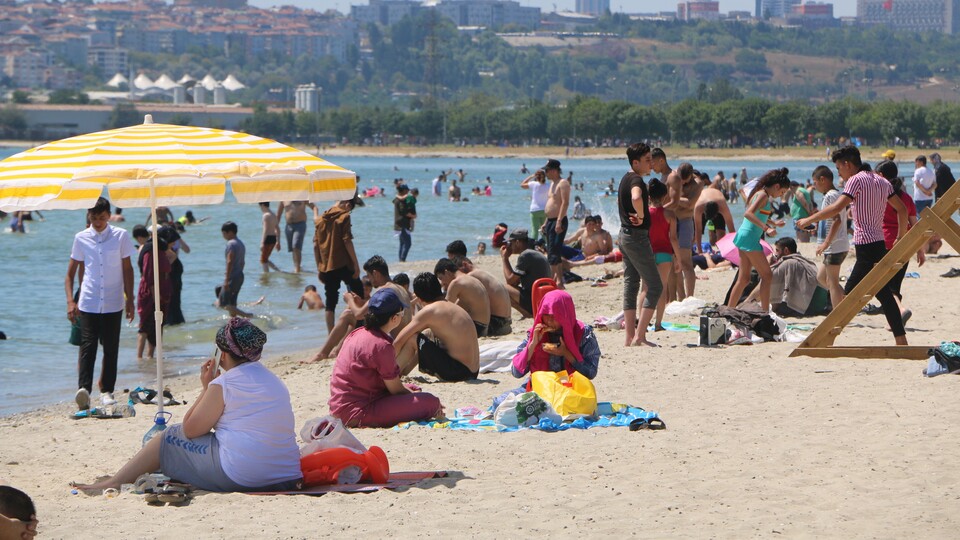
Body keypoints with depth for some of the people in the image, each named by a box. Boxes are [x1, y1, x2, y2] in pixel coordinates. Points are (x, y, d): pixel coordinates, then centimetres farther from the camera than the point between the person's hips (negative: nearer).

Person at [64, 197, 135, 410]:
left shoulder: (121, 236, 3)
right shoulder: (81, 238, 4)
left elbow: (127, 269, 8)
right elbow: (71, 273, 9)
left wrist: (130, 299, 4)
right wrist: (70, 301, -2)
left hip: (113, 303, 0)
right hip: (88, 303, 0)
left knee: (111, 348, 5)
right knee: (87, 346, -11)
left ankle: (107, 390, 13)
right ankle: (83, 389, -21)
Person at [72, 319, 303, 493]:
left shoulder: (224, 383, -7)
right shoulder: (276, 381, 15)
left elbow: (190, 429, 1)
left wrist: (206, 387, 12)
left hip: (238, 476, -8)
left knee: (171, 438, 13)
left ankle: (115, 482, 23)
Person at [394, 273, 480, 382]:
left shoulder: (429, 311, -9)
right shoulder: (454, 307, 16)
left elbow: (398, 342, -7)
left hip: (456, 373, -9)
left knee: (412, 339, -2)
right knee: (428, 338, 27)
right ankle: (402, 371, 33)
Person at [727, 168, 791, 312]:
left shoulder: (760, 193, 16)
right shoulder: (763, 195, -13)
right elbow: (749, 214, -28)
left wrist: (774, 223, 35)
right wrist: (766, 228, -33)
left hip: (744, 236, 10)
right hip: (749, 238, -10)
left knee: (743, 279, 13)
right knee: (767, 275, -6)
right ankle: (765, 312, -9)